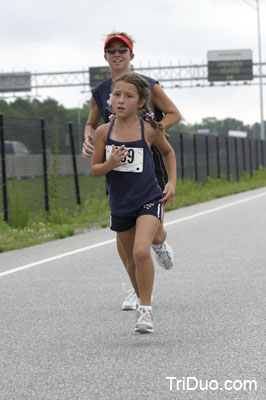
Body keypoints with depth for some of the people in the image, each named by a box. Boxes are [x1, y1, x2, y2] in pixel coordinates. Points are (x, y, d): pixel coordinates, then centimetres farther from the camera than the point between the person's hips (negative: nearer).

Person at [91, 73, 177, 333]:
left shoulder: (149, 131, -7)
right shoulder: (104, 132, -4)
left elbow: (168, 152, 14)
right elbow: (95, 170, 2)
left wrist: (172, 183, 5)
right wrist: (110, 164, -20)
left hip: (148, 200, -3)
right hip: (120, 204, 3)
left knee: (141, 251, -24)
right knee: (132, 261, 15)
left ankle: (145, 310, -13)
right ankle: (142, 301, 38)